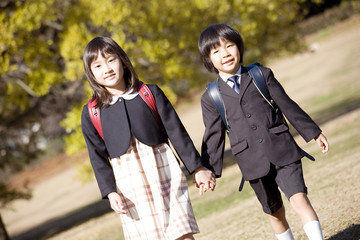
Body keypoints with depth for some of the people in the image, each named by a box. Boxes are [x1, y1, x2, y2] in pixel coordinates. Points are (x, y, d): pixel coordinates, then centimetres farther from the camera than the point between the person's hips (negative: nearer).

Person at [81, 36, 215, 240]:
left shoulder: (150, 93, 4)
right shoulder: (91, 114, 4)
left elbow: (176, 131, 4)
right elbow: (98, 158, 4)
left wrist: (197, 168, 3)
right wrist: (110, 192, -6)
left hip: (166, 174, 0)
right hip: (130, 187, 0)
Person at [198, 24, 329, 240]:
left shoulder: (262, 75, 4)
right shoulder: (210, 98, 3)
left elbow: (287, 106, 9)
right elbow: (214, 135, 6)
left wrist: (314, 133, 12)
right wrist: (210, 170, 0)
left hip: (282, 151, -1)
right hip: (253, 163, 1)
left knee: (299, 199, -15)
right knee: (275, 212, 11)